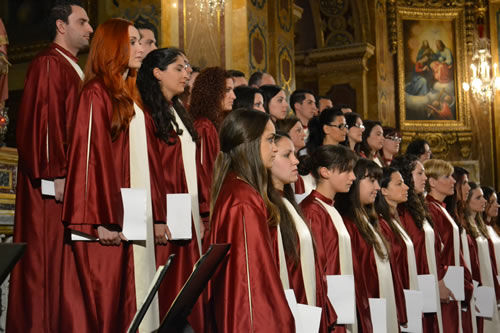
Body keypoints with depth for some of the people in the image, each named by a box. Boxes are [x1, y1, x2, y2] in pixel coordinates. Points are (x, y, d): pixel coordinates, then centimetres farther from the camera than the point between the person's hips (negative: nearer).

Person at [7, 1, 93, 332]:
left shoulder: (74, 69, 19)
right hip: (52, 184, -9)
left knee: (61, 261, 11)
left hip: (71, 178, 9)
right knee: (46, 261, -5)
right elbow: (42, 121, -18)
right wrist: (56, 175, -22)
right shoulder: (48, 64, -9)